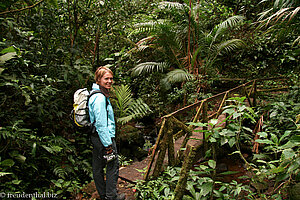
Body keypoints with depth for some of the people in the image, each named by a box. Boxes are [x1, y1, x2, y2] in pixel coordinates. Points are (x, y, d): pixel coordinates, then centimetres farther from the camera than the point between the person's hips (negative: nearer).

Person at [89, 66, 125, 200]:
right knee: (113, 166, 2)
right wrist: (108, 144, -20)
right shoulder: (100, 97, -20)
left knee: (98, 167, 16)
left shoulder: (100, 95, 13)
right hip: (103, 137, -10)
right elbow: (101, 124, -23)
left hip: (95, 137, 10)